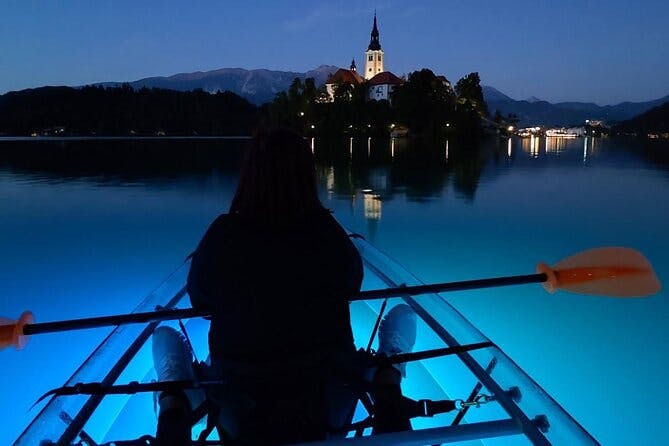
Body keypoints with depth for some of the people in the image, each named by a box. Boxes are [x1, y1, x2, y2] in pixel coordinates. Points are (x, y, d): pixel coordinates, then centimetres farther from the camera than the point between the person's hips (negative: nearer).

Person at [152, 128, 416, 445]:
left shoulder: (222, 234, -15)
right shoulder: (328, 232, -14)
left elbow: (198, 302, 3)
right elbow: (352, 287, 6)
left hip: (238, 418, 1)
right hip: (330, 408, 0)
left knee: (164, 335, 24)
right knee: (402, 315, 19)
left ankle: (174, 411, -1)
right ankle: (388, 397, -4)